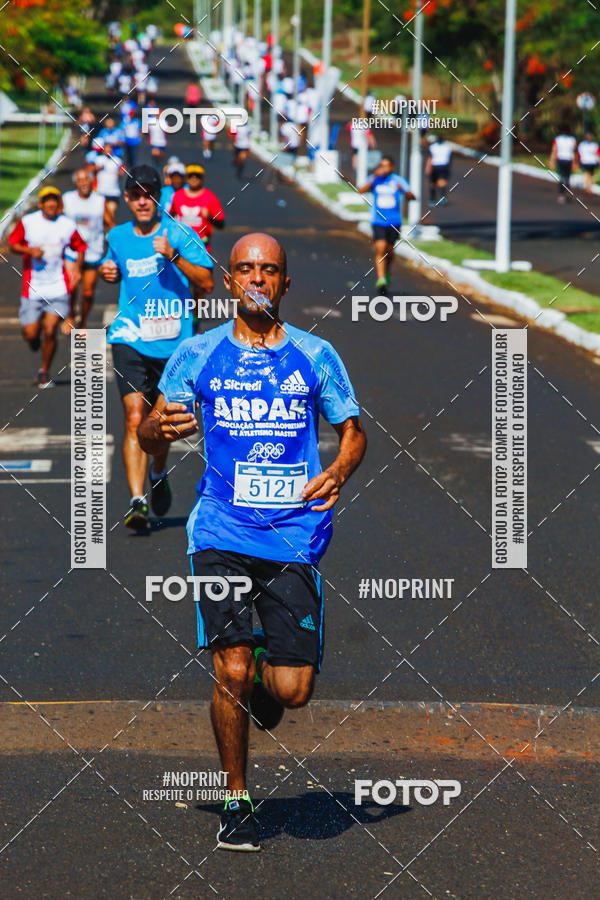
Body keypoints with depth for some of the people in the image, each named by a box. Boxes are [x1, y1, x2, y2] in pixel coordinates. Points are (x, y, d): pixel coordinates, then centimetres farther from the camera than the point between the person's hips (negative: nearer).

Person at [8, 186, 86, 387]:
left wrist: (77, 266, -2)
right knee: (30, 334, -2)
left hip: (58, 288, 0)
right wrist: (29, 250, -14)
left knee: (50, 331, -10)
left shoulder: (67, 225, 1)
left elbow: (80, 247, 15)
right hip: (32, 289, 0)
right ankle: (36, 337, 38)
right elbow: (12, 243, 6)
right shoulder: (28, 222, -2)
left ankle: (45, 372, 10)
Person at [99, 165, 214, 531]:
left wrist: (173, 255, -23)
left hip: (172, 344, -1)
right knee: (135, 418, -15)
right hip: (130, 340, 1)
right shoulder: (118, 236, 8)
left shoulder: (179, 234, -4)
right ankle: (137, 501, -20)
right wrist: (108, 271, 7)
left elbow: (207, 282, -11)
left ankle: (158, 475, 44)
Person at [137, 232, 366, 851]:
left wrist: (338, 472, -9)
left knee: (293, 692, -5)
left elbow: (353, 433, 13)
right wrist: (159, 428, -16)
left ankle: (264, 675, 33)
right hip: (222, 536, 0)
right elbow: (146, 435, 8)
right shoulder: (197, 355, 5)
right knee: (230, 673, -12)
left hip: (295, 538, 1)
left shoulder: (315, 356, 6)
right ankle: (236, 803, 8)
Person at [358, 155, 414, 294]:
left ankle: (387, 272, 41)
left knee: (389, 251, 12)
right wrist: (374, 178, -23)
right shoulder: (375, 179, 1)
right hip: (378, 222, -1)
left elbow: (412, 197, -10)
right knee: (380, 249, -17)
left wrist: (404, 191, -32)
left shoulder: (398, 180, -2)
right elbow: (361, 191, -15)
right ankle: (381, 279, -20)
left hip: (394, 223, 1)